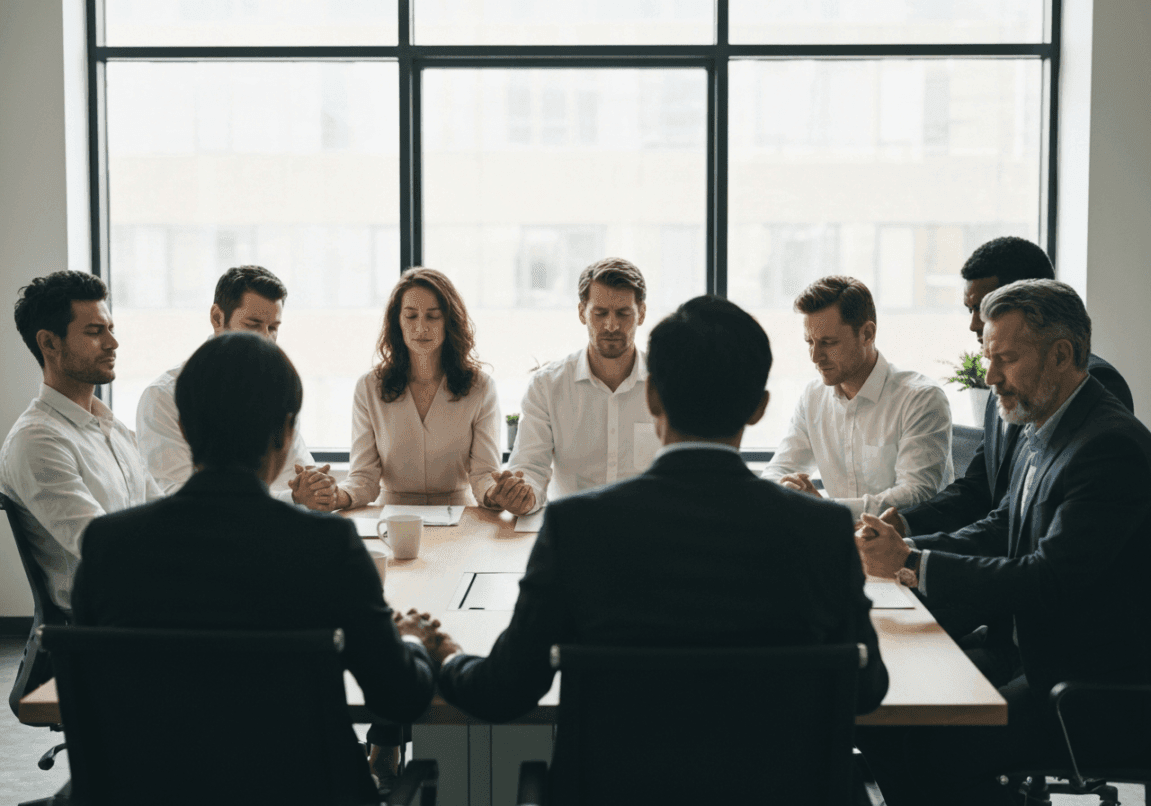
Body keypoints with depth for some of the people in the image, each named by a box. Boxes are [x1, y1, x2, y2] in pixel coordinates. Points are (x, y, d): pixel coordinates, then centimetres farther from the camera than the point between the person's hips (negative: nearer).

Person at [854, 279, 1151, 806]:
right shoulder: (1041, 434, 10)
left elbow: (1049, 580, -26)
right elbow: (1001, 530, 15)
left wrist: (913, 563, -23)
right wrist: (904, 551, -3)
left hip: (1095, 691, -9)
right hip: (1031, 654, 9)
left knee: (941, 749, -25)